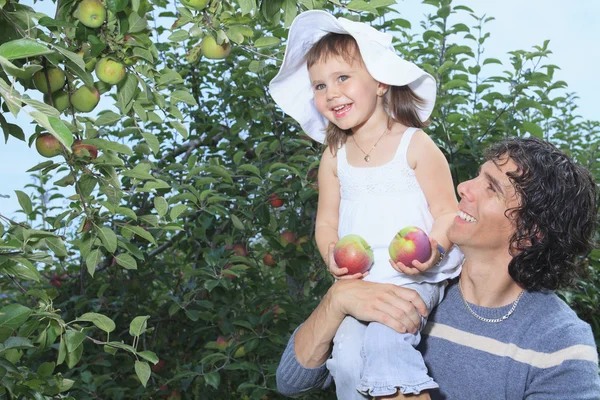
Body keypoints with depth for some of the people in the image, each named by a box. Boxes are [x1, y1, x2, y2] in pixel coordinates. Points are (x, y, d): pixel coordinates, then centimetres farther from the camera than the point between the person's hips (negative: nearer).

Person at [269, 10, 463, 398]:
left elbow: (447, 211, -4)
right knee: (348, 358, -11)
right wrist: (333, 255, -9)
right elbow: (327, 222, 12)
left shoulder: (416, 145, -4)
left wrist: (433, 250, -23)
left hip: (412, 278, -4)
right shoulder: (334, 157, 9)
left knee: (385, 341, -27)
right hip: (358, 280, 4)